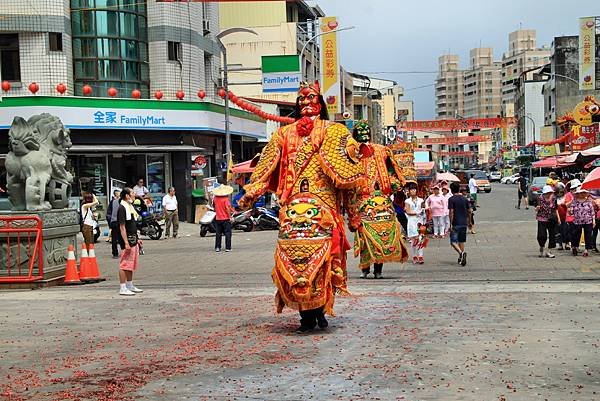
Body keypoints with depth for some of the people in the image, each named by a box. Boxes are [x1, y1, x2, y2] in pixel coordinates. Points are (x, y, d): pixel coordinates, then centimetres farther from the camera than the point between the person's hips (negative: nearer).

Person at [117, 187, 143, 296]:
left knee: (131, 265, 16)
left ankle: (130, 286, 24)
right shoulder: (122, 208, -15)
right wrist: (126, 243, -22)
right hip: (127, 240, -10)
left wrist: (136, 239, 22)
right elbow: (122, 227, -18)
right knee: (124, 265, -5)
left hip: (133, 240, 10)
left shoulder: (130, 206, 15)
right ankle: (123, 288, -1)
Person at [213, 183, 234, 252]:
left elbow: (214, 207, 14)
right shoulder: (226, 199, -13)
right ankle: (228, 248, -1)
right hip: (226, 218, -5)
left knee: (218, 233, 11)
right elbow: (227, 208, -19)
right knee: (227, 233, 1)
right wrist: (230, 217, -15)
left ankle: (217, 247, 11)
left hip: (218, 219, 5)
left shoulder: (215, 199, 2)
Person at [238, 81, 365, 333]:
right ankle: (307, 315, -1)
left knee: (319, 254, -11)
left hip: (322, 205, -2)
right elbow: (266, 165, 17)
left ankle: (319, 310, 1)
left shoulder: (333, 131, 14)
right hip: (292, 205, 2)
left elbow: (348, 162, 2)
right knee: (292, 254, -6)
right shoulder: (285, 134, 22)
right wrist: (250, 193, 9)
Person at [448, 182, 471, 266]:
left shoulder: (451, 199, -9)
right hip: (464, 223, 5)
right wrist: (468, 221, 21)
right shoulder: (465, 199, 6)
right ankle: (461, 258, 16)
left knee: (453, 241, 0)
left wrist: (451, 224, -14)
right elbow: (469, 211, 9)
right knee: (461, 241, 13)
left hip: (455, 223, -5)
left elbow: (451, 212, -15)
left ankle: (461, 253, -24)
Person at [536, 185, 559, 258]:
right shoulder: (540, 199, -5)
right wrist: (537, 208, -21)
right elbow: (536, 210, 2)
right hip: (542, 220, -3)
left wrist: (558, 218, 11)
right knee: (542, 235, -10)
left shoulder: (553, 199, 4)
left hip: (552, 220, 3)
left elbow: (556, 209, 15)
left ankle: (549, 251, 16)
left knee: (552, 235, 4)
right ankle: (542, 247, 20)